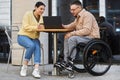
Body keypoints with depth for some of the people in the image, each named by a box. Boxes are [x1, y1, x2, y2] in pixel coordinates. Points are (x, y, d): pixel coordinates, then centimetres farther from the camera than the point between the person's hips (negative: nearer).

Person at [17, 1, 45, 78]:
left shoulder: (41, 17, 9)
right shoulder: (28, 14, -9)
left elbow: (43, 27, 0)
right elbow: (25, 27, -19)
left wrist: (42, 27, -23)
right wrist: (36, 27, -32)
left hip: (34, 38, 5)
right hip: (23, 36, -4)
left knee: (37, 47, -29)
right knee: (31, 45, -35)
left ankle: (36, 70, -39)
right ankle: (24, 66, -17)